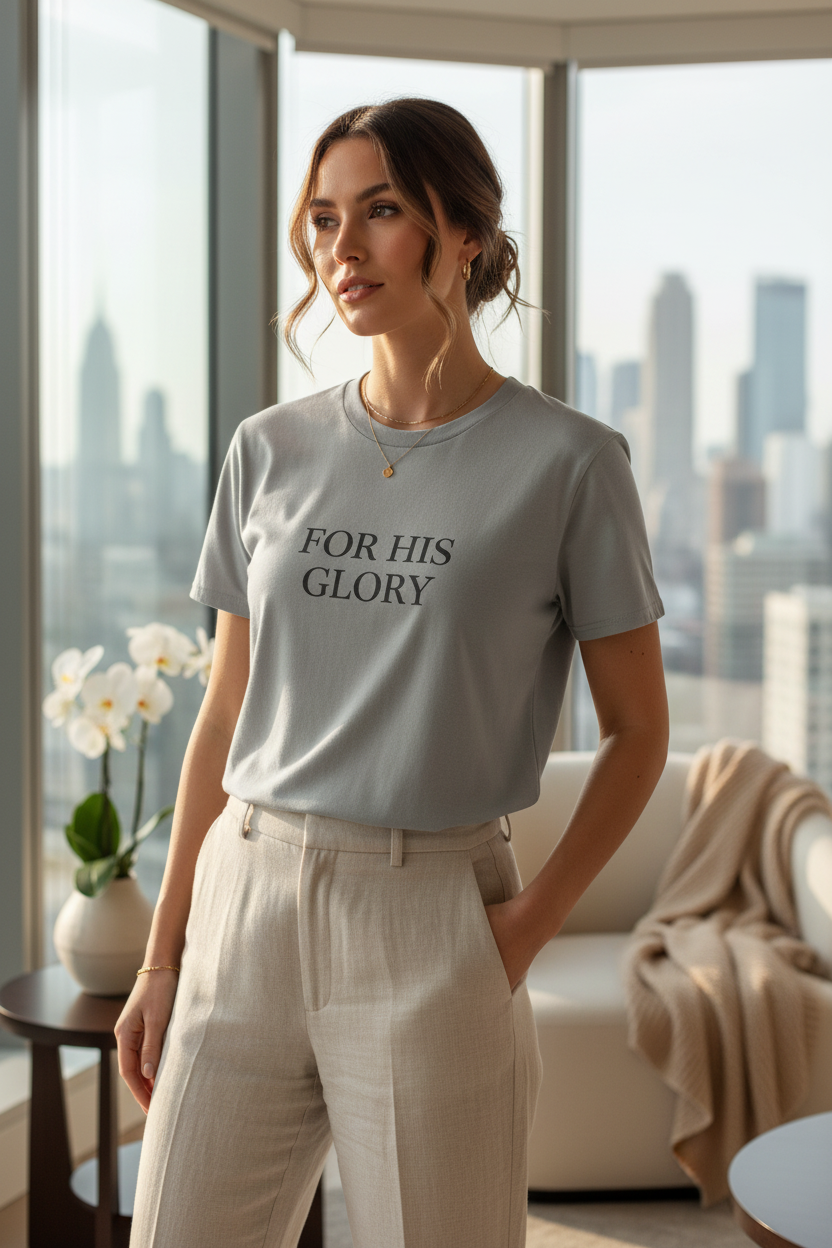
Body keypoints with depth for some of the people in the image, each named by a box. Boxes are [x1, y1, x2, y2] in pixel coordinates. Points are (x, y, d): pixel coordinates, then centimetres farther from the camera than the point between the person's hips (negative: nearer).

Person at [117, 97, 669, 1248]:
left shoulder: (565, 459, -3)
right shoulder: (270, 450, 7)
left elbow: (637, 730, 2)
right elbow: (225, 717, 11)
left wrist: (532, 919, -9)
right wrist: (163, 955, 10)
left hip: (428, 916, -3)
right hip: (246, 899, 4)